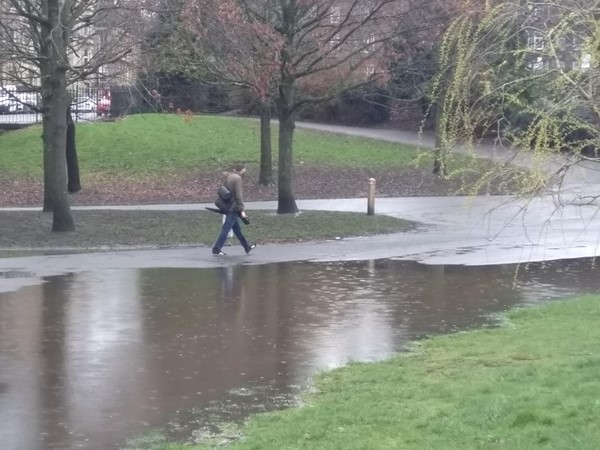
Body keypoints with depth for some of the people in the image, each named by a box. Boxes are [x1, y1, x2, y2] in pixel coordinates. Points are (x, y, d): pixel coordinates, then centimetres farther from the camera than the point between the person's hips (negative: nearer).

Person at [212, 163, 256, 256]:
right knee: (226, 229, -6)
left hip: (228, 206, 10)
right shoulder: (238, 179, -15)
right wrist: (242, 210, -18)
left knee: (237, 228, 17)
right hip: (233, 208, -10)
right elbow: (239, 196, -19)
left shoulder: (229, 177, 11)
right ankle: (216, 249, -4)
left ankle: (247, 247, 29)